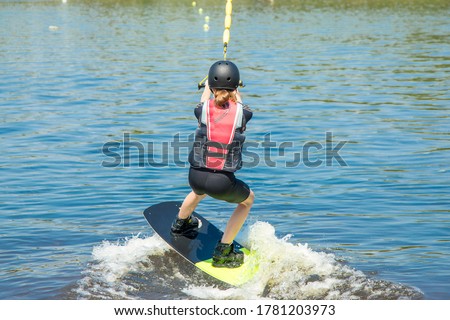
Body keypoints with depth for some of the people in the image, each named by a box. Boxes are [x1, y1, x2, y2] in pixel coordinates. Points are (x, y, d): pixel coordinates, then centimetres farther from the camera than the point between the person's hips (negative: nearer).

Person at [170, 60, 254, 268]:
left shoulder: (203, 109, -3)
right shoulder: (242, 112, -6)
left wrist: (208, 86, 43)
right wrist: (235, 94, 40)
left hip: (196, 177, 3)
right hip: (223, 184, -3)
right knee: (248, 199, 29)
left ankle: (180, 224, 67)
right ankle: (222, 253, 26)